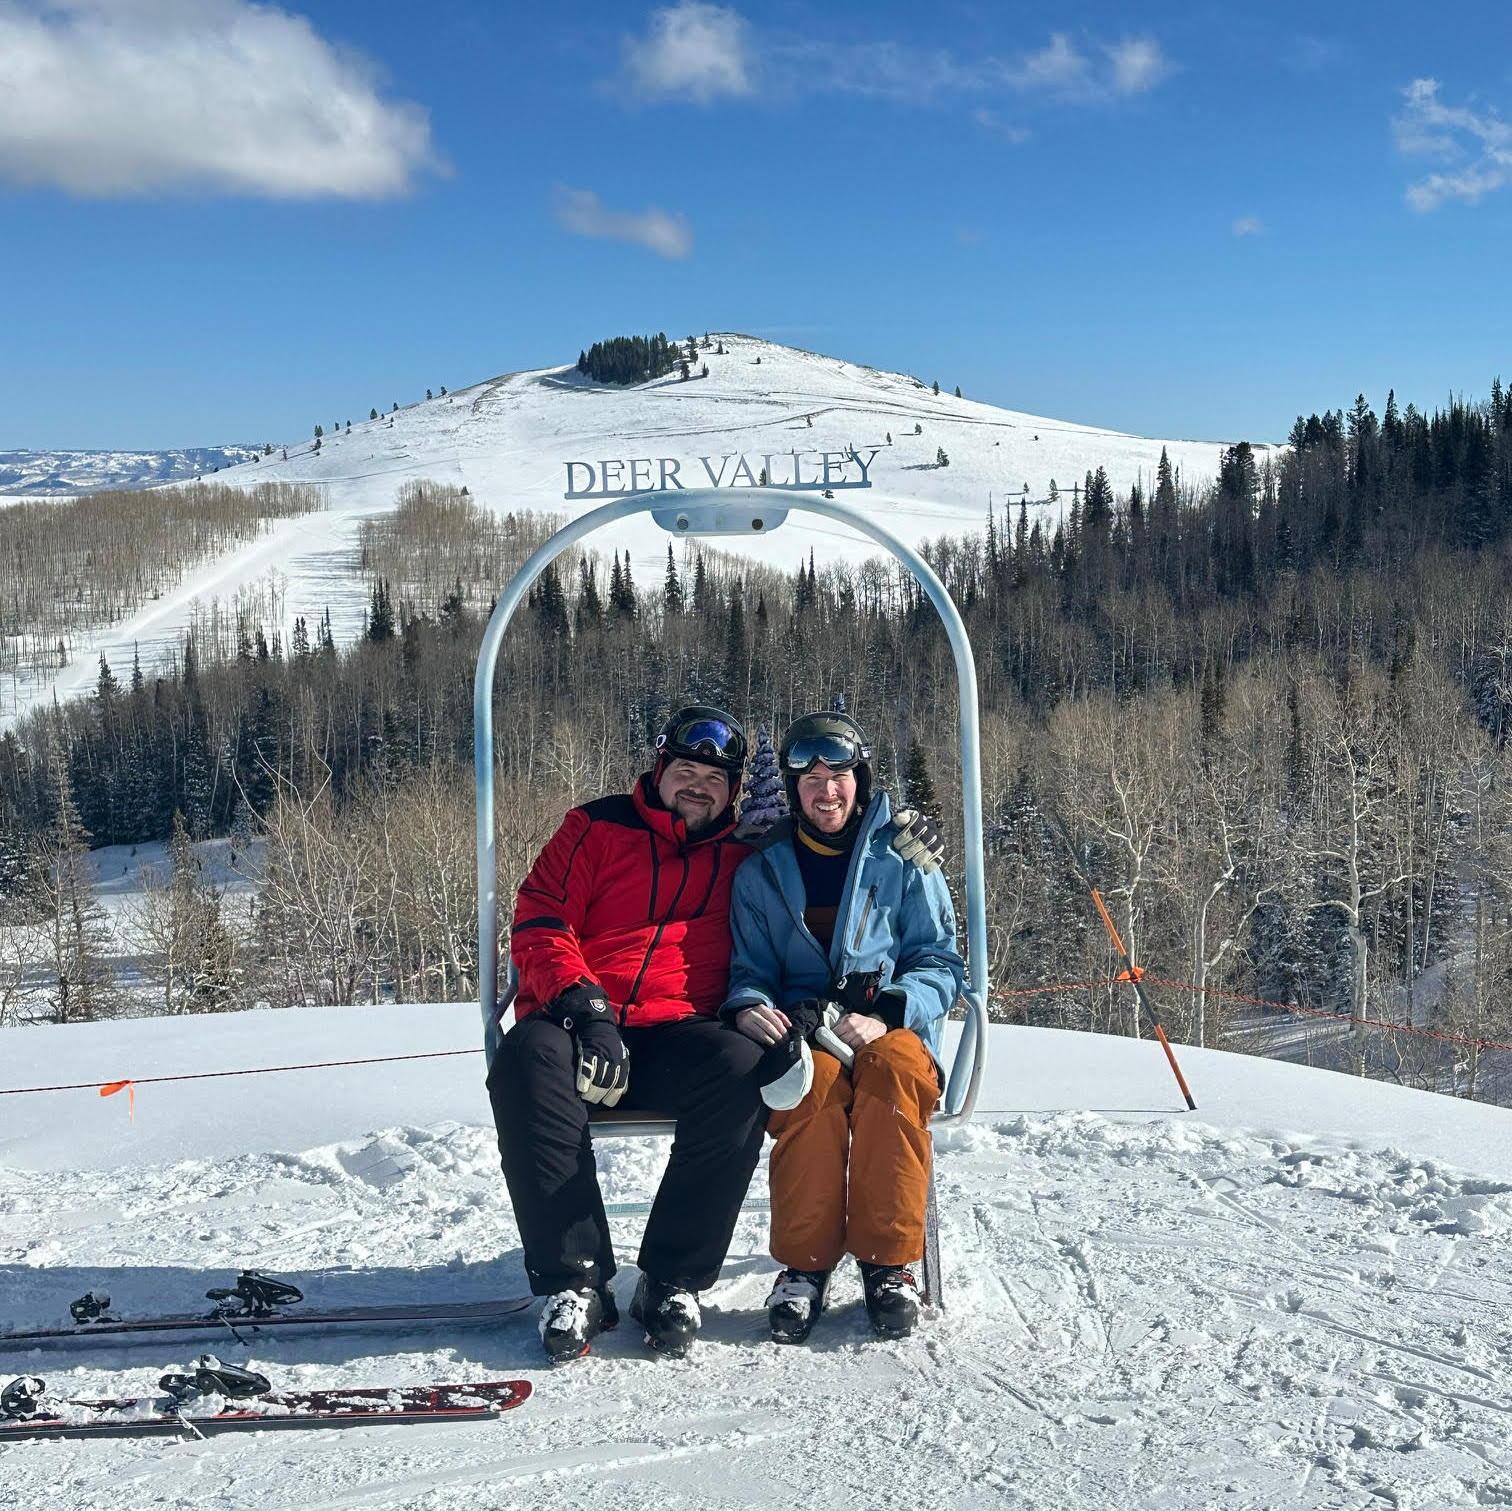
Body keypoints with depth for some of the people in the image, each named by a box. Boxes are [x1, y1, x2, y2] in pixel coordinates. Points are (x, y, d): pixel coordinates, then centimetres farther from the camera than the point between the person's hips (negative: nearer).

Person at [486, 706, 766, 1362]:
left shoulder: (743, 856, 18)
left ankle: (673, 1281, -23)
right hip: (580, 1027, -1)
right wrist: (584, 1007, -13)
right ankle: (574, 1280, -27)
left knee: (742, 1067, -32)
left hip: (680, 1038, 1)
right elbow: (539, 924, 2)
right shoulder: (598, 829, 12)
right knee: (528, 1056, -35)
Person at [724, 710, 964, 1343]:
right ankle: (805, 1263, -26)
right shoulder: (761, 870, 13)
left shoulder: (904, 858, 8)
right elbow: (749, 969, 12)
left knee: (894, 1068, -37)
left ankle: (889, 1261, -26)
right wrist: (749, 1007, -14)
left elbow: (941, 963, 4)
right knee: (816, 1079, -36)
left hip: (890, 1025, 0)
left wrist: (886, 1014, -15)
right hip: (800, 1028, 1)